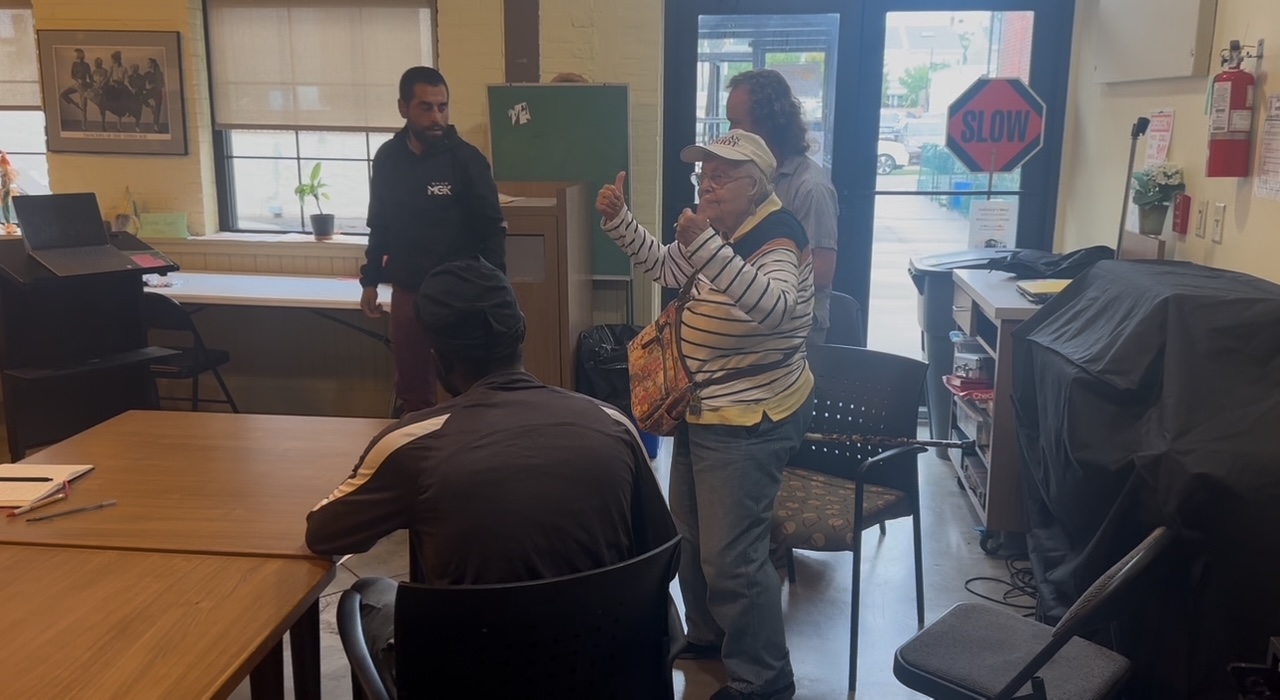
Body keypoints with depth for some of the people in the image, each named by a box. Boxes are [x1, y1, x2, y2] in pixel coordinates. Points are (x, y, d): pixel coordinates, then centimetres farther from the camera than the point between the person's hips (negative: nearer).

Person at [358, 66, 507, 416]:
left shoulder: (467, 159, -10)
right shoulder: (387, 158, 2)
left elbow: (492, 230, -9)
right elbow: (379, 225, 13)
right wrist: (370, 280, 12)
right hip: (406, 293, 4)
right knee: (411, 391, 14)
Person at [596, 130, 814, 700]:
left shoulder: (776, 236, -20)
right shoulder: (723, 229, 8)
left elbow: (772, 306, -39)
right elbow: (665, 268, 18)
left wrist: (705, 246, -49)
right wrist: (618, 220, 3)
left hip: (750, 420, -10)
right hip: (704, 409, 10)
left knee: (731, 556, -6)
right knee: (689, 533, 22)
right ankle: (708, 637, 42)